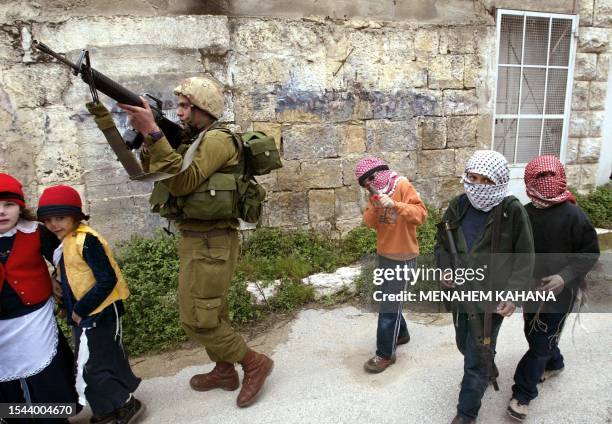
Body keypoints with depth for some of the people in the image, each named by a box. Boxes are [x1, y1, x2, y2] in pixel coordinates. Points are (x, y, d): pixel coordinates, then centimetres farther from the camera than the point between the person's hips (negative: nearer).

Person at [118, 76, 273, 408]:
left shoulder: (217, 139, -16)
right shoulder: (194, 141, 14)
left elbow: (182, 181, -26)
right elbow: (151, 169, 13)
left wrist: (153, 132, -28)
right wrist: (146, 135, -3)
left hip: (210, 242, -10)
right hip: (196, 239, 10)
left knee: (197, 319, -3)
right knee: (212, 311, 18)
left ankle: (255, 363, 11)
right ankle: (224, 371, 34)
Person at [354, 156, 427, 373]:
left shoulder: (403, 186, -15)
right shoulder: (378, 193, 7)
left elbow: (421, 214, -25)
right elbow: (369, 222, 1)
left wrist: (394, 205, -35)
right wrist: (374, 206, -17)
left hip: (402, 257, -8)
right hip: (384, 255, 8)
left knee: (388, 306, -2)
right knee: (389, 299, 20)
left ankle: (385, 354, 9)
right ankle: (401, 333, 41)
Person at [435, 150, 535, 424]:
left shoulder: (512, 211, -14)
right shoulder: (458, 206, -3)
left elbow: (525, 257, -8)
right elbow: (442, 243, 10)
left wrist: (513, 293, -18)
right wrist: (444, 269, -7)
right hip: (460, 294, 5)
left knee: (476, 361, 3)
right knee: (465, 346, 26)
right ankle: (487, 371, 57)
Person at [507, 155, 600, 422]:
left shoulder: (573, 215, -16)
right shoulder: (525, 213, -4)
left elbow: (590, 253, -9)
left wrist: (566, 276, -22)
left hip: (559, 293, -5)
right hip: (531, 289, 5)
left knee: (541, 344, 2)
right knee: (533, 335, 22)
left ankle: (523, 394, 15)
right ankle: (554, 364, 51)